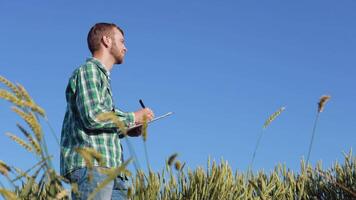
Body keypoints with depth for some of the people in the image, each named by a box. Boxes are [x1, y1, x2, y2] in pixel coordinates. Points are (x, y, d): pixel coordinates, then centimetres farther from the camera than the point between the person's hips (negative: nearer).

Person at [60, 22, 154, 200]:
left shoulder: (102, 76, 28)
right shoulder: (88, 70, 0)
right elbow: (92, 117, -14)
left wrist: (130, 128, 10)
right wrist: (132, 118, -4)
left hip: (109, 169, 9)